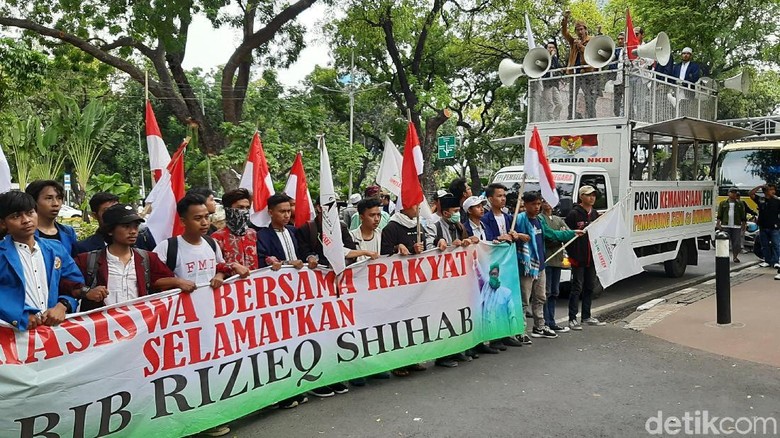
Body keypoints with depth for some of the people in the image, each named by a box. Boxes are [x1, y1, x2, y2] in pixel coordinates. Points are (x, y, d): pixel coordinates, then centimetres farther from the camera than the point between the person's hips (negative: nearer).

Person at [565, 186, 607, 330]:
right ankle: (572, 319, 1)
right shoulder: (574, 214, -9)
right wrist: (572, 255, -16)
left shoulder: (595, 214, 13)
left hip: (592, 257, 7)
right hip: (578, 258, -7)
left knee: (590, 287, 13)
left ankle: (586, 317, 24)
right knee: (577, 288, -4)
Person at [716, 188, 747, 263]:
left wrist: (744, 226, 5)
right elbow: (719, 216, 7)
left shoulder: (740, 204, 11)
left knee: (737, 243, 0)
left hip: (736, 227, 1)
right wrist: (718, 224, -3)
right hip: (725, 226, -1)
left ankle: (735, 257, 16)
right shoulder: (723, 203, 9)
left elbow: (743, 217, 11)